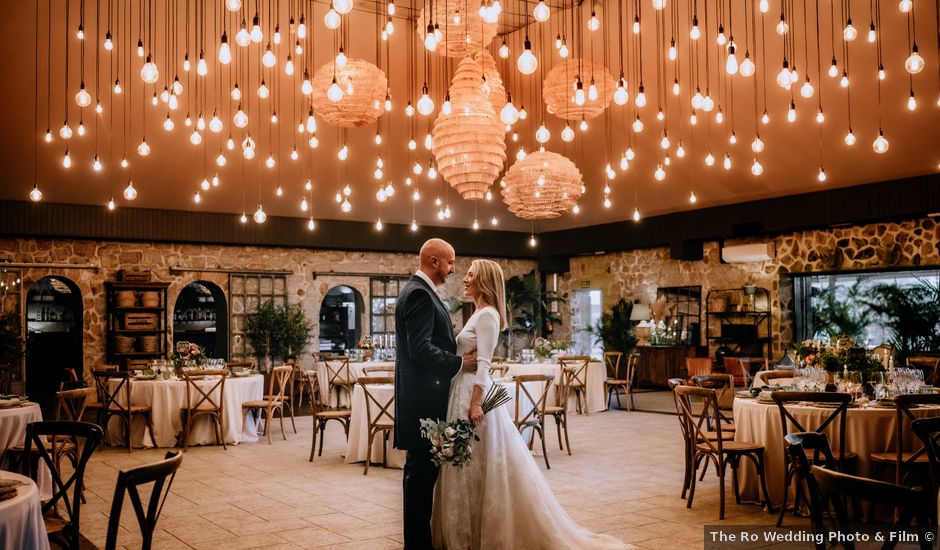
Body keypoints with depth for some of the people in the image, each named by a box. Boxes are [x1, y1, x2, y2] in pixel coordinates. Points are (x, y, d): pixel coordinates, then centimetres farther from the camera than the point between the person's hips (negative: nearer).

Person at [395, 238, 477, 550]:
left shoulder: (421, 291, 17)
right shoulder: (419, 293, -15)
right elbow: (420, 348, -23)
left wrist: (462, 356, 9)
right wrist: (460, 363, -14)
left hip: (424, 395, 11)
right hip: (423, 396, -11)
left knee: (422, 467, 15)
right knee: (422, 468, -3)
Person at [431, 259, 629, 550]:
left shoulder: (487, 314, -12)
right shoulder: (478, 314, 16)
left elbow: (483, 363, -20)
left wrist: (475, 403, -25)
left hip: (475, 394, -10)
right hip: (465, 392, 10)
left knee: (476, 467, -2)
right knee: (467, 468, 13)